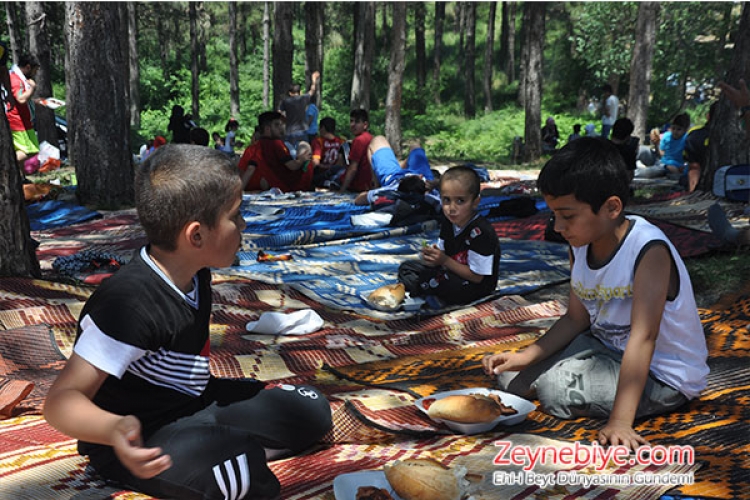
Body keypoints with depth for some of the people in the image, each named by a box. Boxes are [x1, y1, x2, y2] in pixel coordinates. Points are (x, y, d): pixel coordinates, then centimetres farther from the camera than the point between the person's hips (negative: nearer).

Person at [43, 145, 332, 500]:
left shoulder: (193, 275, -1)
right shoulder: (132, 302, -28)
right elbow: (62, 399, -31)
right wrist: (117, 430, -51)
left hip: (195, 405, 8)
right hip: (141, 441, -8)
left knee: (311, 409, 5)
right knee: (241, 472, -37)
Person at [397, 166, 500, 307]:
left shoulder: (480, 232, -27)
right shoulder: (449, 223, -3)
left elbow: (476, 277, -24)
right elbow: (444, 254, 6)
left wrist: (445, 260, -24)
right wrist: (433, 255, -18)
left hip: (476, 286, -8)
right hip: (451, 272, 9)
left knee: (425, 278, -27)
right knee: (406, 267, 8)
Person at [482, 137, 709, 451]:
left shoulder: (649, 250, -29)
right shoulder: (580, 245, -5)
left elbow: (643, 336, -34)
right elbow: (577, 318, 1)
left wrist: (619, 420, -38)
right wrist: (525, 357, -12)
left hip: (663, 375, -7)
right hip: (608, 349, 7)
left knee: (558, 390, -27)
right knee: (511, 377, 0)